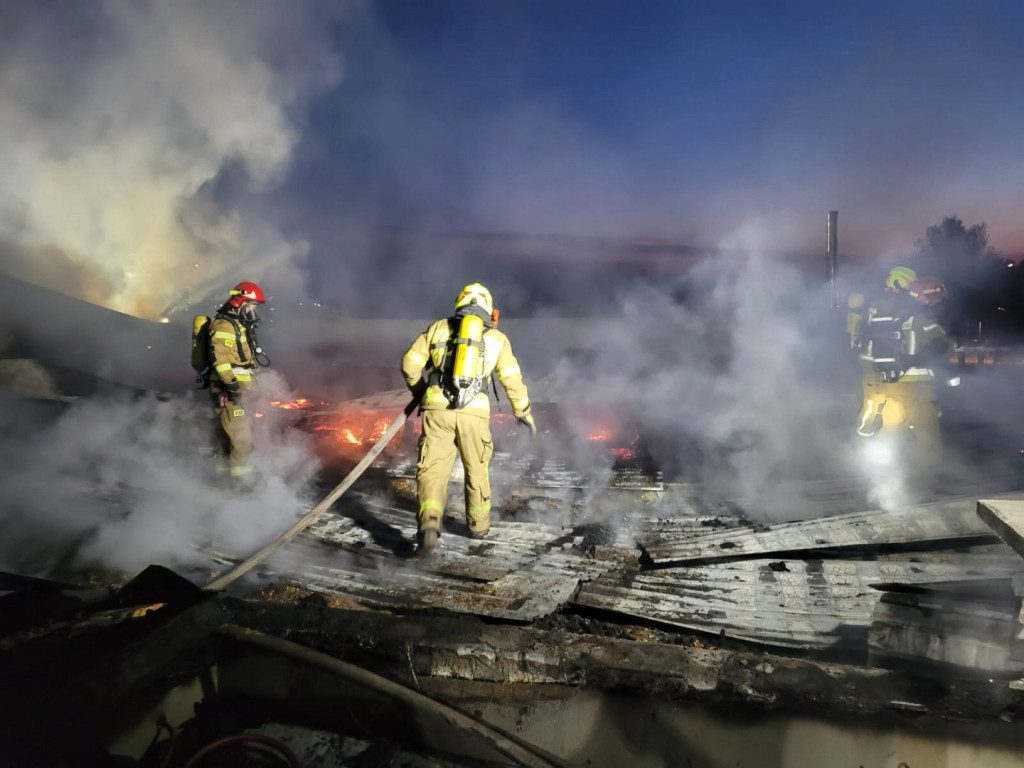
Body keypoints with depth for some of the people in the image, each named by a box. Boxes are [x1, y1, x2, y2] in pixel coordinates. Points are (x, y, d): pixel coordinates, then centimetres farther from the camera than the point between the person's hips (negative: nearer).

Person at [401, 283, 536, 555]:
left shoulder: (439, 327, 15)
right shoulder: (497, 337, 14)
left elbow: (410, 364, 11)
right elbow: (513, 380, 13)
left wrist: (420, 390, 30)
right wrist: (524, 413, 27)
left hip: (437, 409, 0)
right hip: (473, 412, 1)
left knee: (433, 470, 1)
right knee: (476, 469, 21)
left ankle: (429, 525, -20)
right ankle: (478, 524, 34)